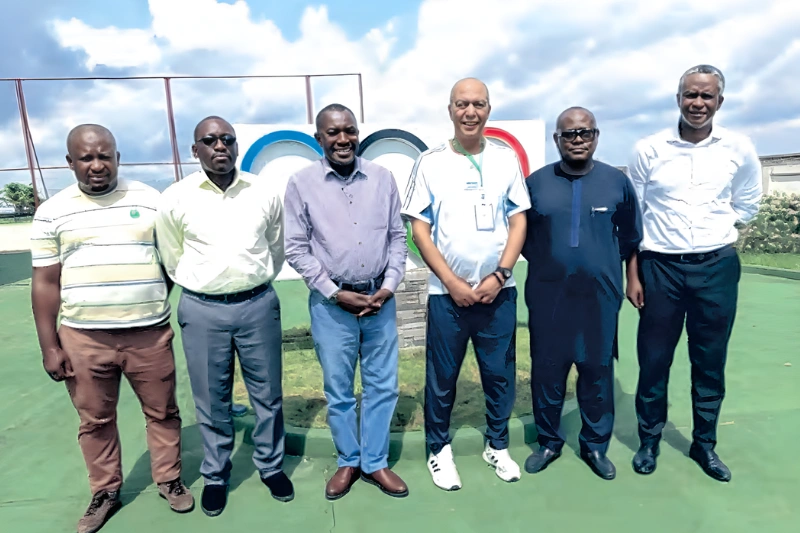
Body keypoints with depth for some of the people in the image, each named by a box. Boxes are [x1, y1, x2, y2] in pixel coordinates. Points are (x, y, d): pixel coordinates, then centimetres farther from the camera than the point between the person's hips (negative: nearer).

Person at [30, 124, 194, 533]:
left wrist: (156, 302, 4)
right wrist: (49, 346, 1)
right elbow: (45, 283, 3)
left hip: (150, 333, 0)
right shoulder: (52, 212, 3)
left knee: (162, 412, 11)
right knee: (95, 420, 14)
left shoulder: (150, 200, 2)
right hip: (83, 338, 1)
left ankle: (169, 480, 30)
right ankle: (105, 492, 33)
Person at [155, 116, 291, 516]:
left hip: (258, 304, 1)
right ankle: (215, 476, 32)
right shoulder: (175, 199, -4)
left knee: (267, 393, 12)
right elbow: (172, 260, 9)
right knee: (212, 401, 12)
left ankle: (271, 466, 33)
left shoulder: (264, 194, 0)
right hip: (202, 309, -1)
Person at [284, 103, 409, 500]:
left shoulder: (382, 178, 2)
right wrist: (334, 292, -9)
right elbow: (295, 249, -4)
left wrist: (389, 286, -5)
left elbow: (398, 237, 6)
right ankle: (348, 462, 33)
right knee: (338, 390, 11)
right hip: (331, 303, -2)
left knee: (382, 386, 11)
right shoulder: (301, 184, -4)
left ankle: (375, 462, 30)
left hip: (380, 299, 2)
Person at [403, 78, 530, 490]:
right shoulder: (430, 162, -2)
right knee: (442, 377, 8)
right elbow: (420, 229, -3)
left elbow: (518, 222, 4)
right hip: (447, 293, -2)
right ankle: (439, 449, 28)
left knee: (500, 374, 12)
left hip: (499, 290, 2)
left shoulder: (506, 159, 4)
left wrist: (499, 275, -8)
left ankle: (497, 446, 33)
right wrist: (452, 282, -9)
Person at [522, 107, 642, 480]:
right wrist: (545, 260, 7)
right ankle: (549, 442, 27)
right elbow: (520, 233, 11)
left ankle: (595, 446, 28)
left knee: (598, 372, 10)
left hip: (600, 296, 1)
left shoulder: (617, 181, 1)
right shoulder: (536, 182, 0)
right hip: (547, 296, 0)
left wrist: (605, 263, 9)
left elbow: (631, 235, 12)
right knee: (546, 371, 8)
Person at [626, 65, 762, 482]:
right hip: (660, 267, -1)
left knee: (710, 361, 12)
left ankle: (704, 443, 31)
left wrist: (713, 230, 7)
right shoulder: (649, 150, -2)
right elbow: (632, 218, 1)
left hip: (717, 268, 2)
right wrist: (633, 274, -1)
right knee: (653, 359, 7)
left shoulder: (740, 149, 1)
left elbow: (747, 205, 17)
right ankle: (649, 439, 25)